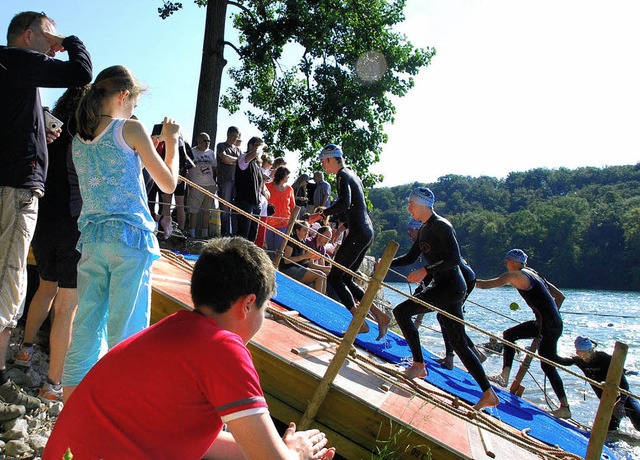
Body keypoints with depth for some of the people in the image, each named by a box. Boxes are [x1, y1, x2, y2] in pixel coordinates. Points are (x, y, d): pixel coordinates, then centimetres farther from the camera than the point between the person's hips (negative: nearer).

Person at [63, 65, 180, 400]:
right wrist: (171, 141, 11)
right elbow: (168, 184, -1)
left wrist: (152, 144, 23)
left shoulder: (79, 138, 13)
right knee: (126, 328, -1)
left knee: (86, 324, 11)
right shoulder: (130, 128, -5)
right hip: (130, 238, -6)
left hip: (91, 239, 6)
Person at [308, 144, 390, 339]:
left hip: (358, 233, -10)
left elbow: (345, 203, -27)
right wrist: (342, 225, 31)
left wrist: (322, 214, -22)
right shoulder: (352, 174, 20)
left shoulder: (343, 176, -10)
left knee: (334, 277, -5)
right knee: (346, 278, 13)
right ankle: (379, 315, 9)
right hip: (367, 231, 10)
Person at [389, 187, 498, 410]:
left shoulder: (441, 226, -12)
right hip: (441, 287, 10)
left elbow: (455, 259, -20)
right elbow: (410, 258, 22)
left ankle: (419, 365, -7)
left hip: (451, 287, -10)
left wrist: (426, 271, -22)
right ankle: (489, 394, 13)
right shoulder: (424, 229, 17)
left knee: (401, 311, -15)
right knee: (458, 343, 9)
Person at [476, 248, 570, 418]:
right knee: (509, 334, 16)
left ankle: (565, 408, 3)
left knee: (547, 366, -3)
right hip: (554, 323, 9)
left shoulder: (515, 275, -8)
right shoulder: (533, 274, 16)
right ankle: (504, 377, 16)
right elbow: (560, 296, 18)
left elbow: (486, 284, -10)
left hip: (549, 327, -9)